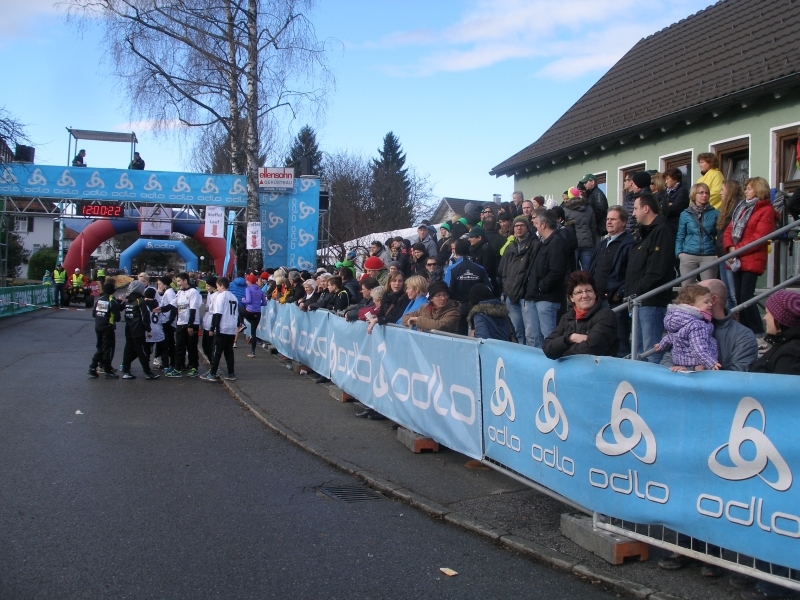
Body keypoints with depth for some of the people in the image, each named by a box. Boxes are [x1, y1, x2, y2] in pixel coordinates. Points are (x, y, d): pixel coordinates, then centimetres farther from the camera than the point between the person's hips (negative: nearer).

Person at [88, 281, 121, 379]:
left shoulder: (98, 300, 4)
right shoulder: (113, 301, -12)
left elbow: (93, 314, 9)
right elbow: (117, 318, -13)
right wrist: (113, 318, 9)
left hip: (98, 327, 6)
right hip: (108, 328, -6)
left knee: (100, 348, 18)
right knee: (108, 349, 2)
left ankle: (93, 368, 11)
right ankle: (108, 371, 5)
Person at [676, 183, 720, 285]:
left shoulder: (715, 214, 6)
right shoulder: (685, 214, 8)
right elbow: (680, 237, 10)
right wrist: (679, 252, -4)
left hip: (709, 257, -1)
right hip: (688, 256, 1)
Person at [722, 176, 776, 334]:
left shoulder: (766, 210, -5)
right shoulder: (742, 207, 19)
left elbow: (759, 237, -14)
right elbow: (729, 229, 13)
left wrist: (738, 249, -15)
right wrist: (730, 247, -5)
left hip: (752, 260, -7)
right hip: (737, 260, 8)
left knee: (746, 296, -12)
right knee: (739, 297, 8)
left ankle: (758, 332, -6)